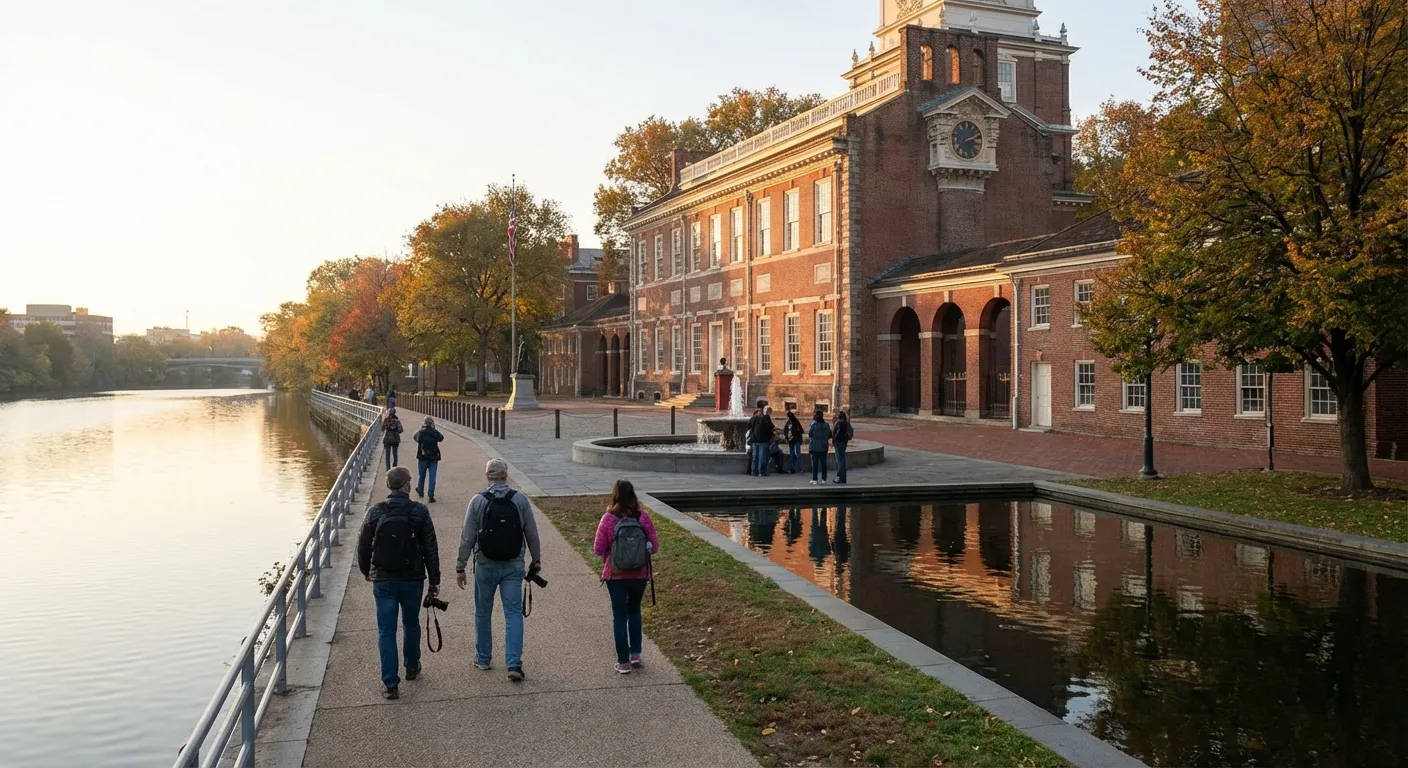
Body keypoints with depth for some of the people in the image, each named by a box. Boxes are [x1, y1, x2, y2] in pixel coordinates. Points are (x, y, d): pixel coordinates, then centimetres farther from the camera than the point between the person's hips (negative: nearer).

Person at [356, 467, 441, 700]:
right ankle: (412, 667, 38)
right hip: (413, 580, 0)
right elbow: (431, 549, -6)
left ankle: (391, 684, 3)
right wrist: (434, 580, 3)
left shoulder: (375, 512, -5)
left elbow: (363, 546, 3)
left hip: (383, 580, 0)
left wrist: (366, 571, 22)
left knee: (386, 631, 4)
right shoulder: (419, 512, -8)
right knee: (411, 624, 22)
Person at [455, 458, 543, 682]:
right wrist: (536, 560, 13)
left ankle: (483, 658, 27)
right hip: (513, 565, 0)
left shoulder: (478, 501, -7)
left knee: (483, 613, 15)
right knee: (513, 613, 2)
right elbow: (532, 534, 1)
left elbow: (467, 538, -6)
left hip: (486, 565, 0)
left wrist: (460, 567, 1)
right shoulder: (520, 500, -4)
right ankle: (514, 663, -6)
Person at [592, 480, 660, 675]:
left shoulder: (608, 519, -13)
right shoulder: (643, 517, -8)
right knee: (634, 611, 23)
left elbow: (598, 550, -9)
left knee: (620, 616, 8)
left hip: (615, 575, -2)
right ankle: (635, 654, 22)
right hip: (640, 574, 2)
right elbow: (654, 546, -3)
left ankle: (623, 662, 11)